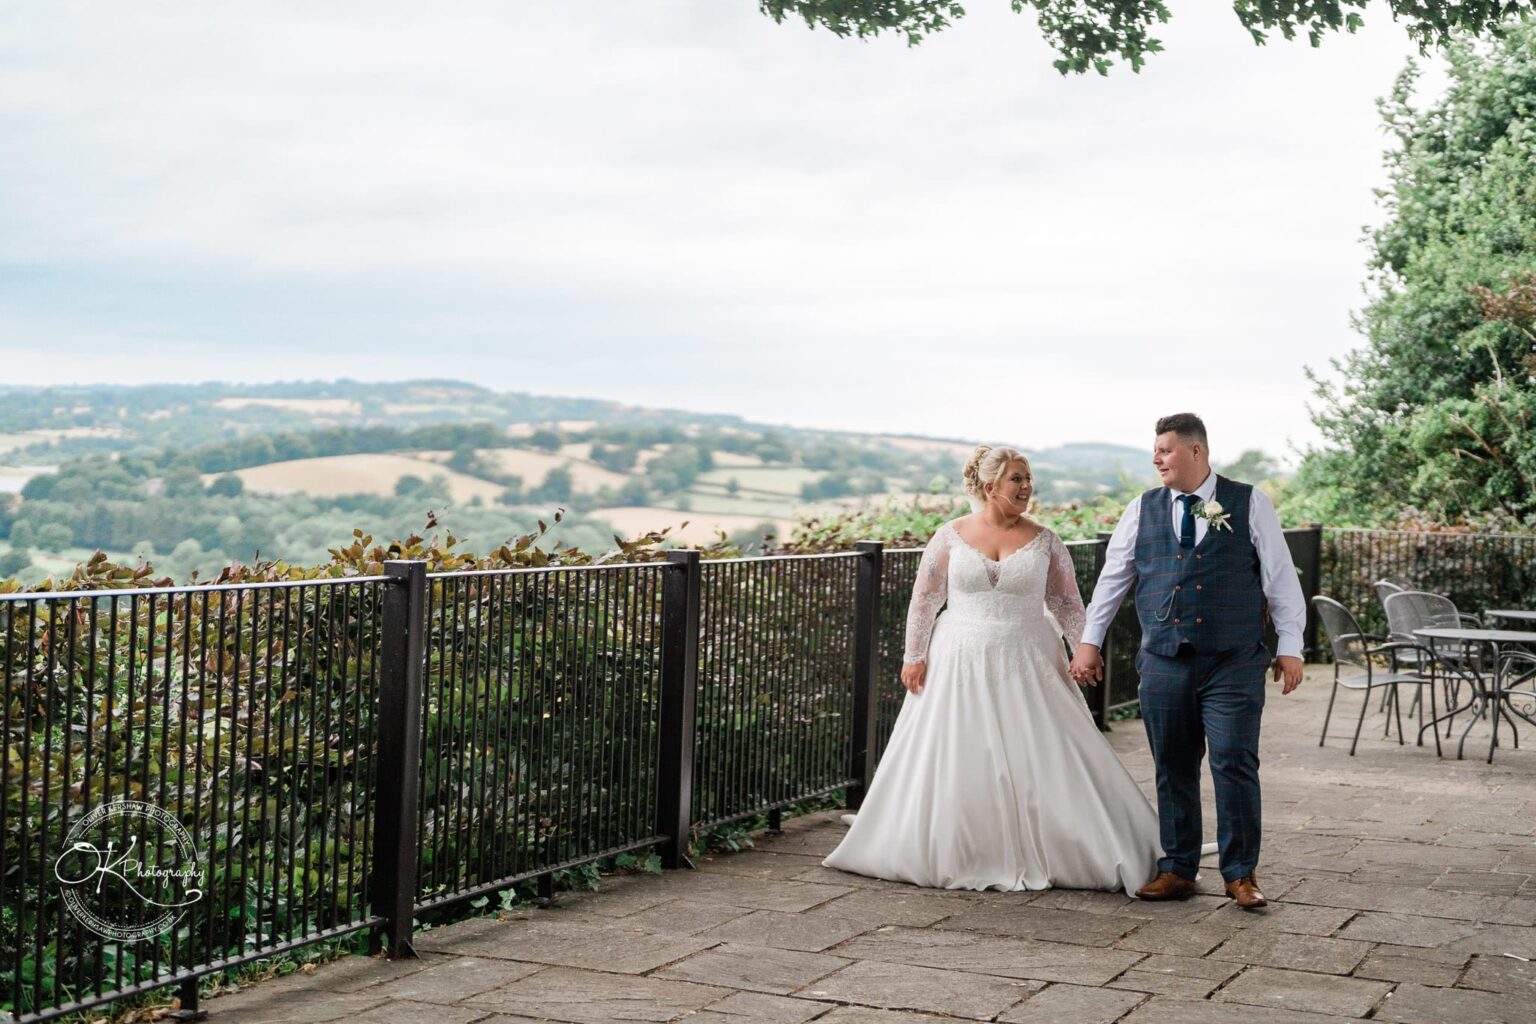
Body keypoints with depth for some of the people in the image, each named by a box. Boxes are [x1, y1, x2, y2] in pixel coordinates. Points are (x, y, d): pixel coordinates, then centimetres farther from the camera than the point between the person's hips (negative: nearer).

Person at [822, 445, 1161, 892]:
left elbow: (1067, 603, 4)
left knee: (1041, 763, -2)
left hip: (1027, 667, 0)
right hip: (960, 666, 0)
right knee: (955, 765, 5)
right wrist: (914, 656, -2)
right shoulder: (951, 537, -1)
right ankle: (952, 856, 19)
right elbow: (924, 600, 2)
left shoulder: (1044, 541, 2)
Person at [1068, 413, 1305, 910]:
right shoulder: (1142, 510, 10)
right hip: (1164, 665, 3)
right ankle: (1176, 869, 18)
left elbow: (1280, 576, 4)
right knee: (1173, 770, 7)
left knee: (1235, 765, -6)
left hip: (1234, 665, -3)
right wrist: (1089, 640, 14)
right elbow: (1112, 577, 16)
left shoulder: (1249, 504, 3)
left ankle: (1241, 874, 5)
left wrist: (1290, 645, 0)